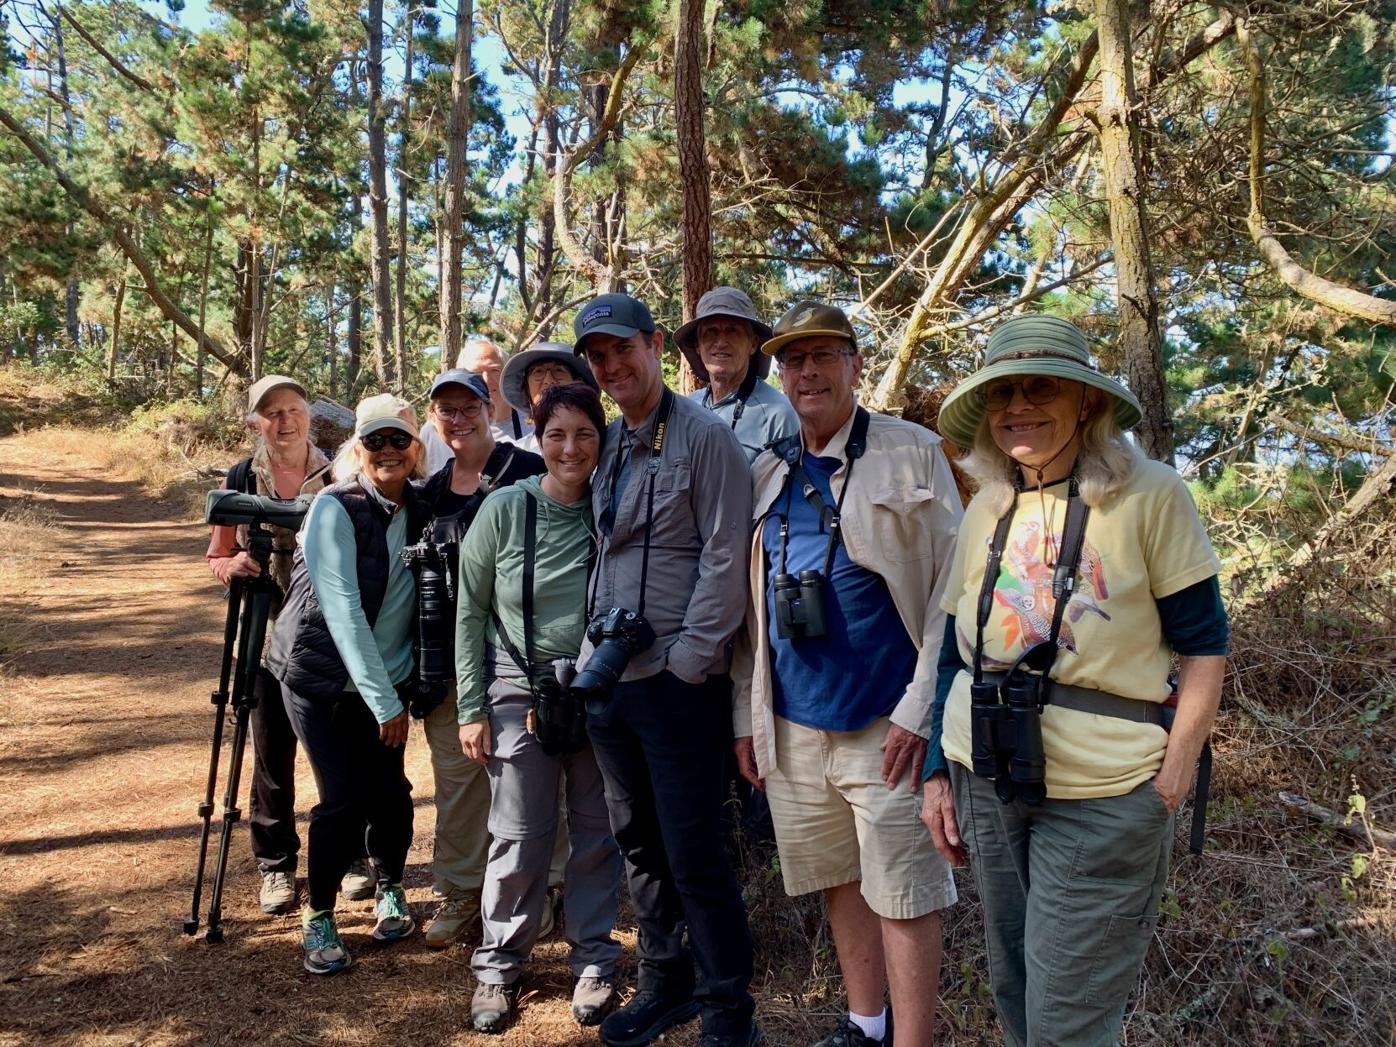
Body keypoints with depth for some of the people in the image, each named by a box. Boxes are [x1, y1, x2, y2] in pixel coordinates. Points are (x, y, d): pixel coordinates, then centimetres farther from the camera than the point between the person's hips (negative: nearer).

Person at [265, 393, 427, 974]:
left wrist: (392, 692, -1)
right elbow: (343, 610, -20)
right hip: (321, 676, -4)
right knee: (343, 797, -7)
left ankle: (390, 890, 29)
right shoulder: (335, 508, -16)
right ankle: (318, 915, 16)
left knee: (391, 791, 2)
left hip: (385, 679, 4)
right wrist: (384, 701, -20)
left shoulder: (419, 511, 1)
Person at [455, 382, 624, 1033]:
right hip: (520, 694, -1)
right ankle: (498, 966, 23)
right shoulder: (504, 510, -6)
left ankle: (593, 960, 27)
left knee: (598, 833, 10)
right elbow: (470, 614, 0)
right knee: (520, 838, 4)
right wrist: (471, 709, -2)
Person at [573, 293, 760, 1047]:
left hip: (677, 681, -7)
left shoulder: (705, 436, -8)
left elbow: (725, 559, -13)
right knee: (637, 841, 17)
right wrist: (595, 649, 8)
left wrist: (686, 660, -15)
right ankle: (664, 981, 34)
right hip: (607, 674, 7)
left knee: (693, 854, -1)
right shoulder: (607, 445, 12)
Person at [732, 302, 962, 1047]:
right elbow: (751, 607, 13)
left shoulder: (912, 455, -3)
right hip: (793, 725, 5)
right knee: (840, 880, 16)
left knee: (901, 894, 1)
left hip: (883, 722, -5)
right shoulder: (767, 475, 11)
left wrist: (920, 709, -14)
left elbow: (950, 588, -8)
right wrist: (746, 714, 9)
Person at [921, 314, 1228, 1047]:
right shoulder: (985, 509, 4)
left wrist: (1172, 777, -10)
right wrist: (939, 771, 9)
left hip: (1103, 796, -4)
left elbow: (1203, 645, -6)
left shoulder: (1150, 496, -9)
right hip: (985, 785, 5)